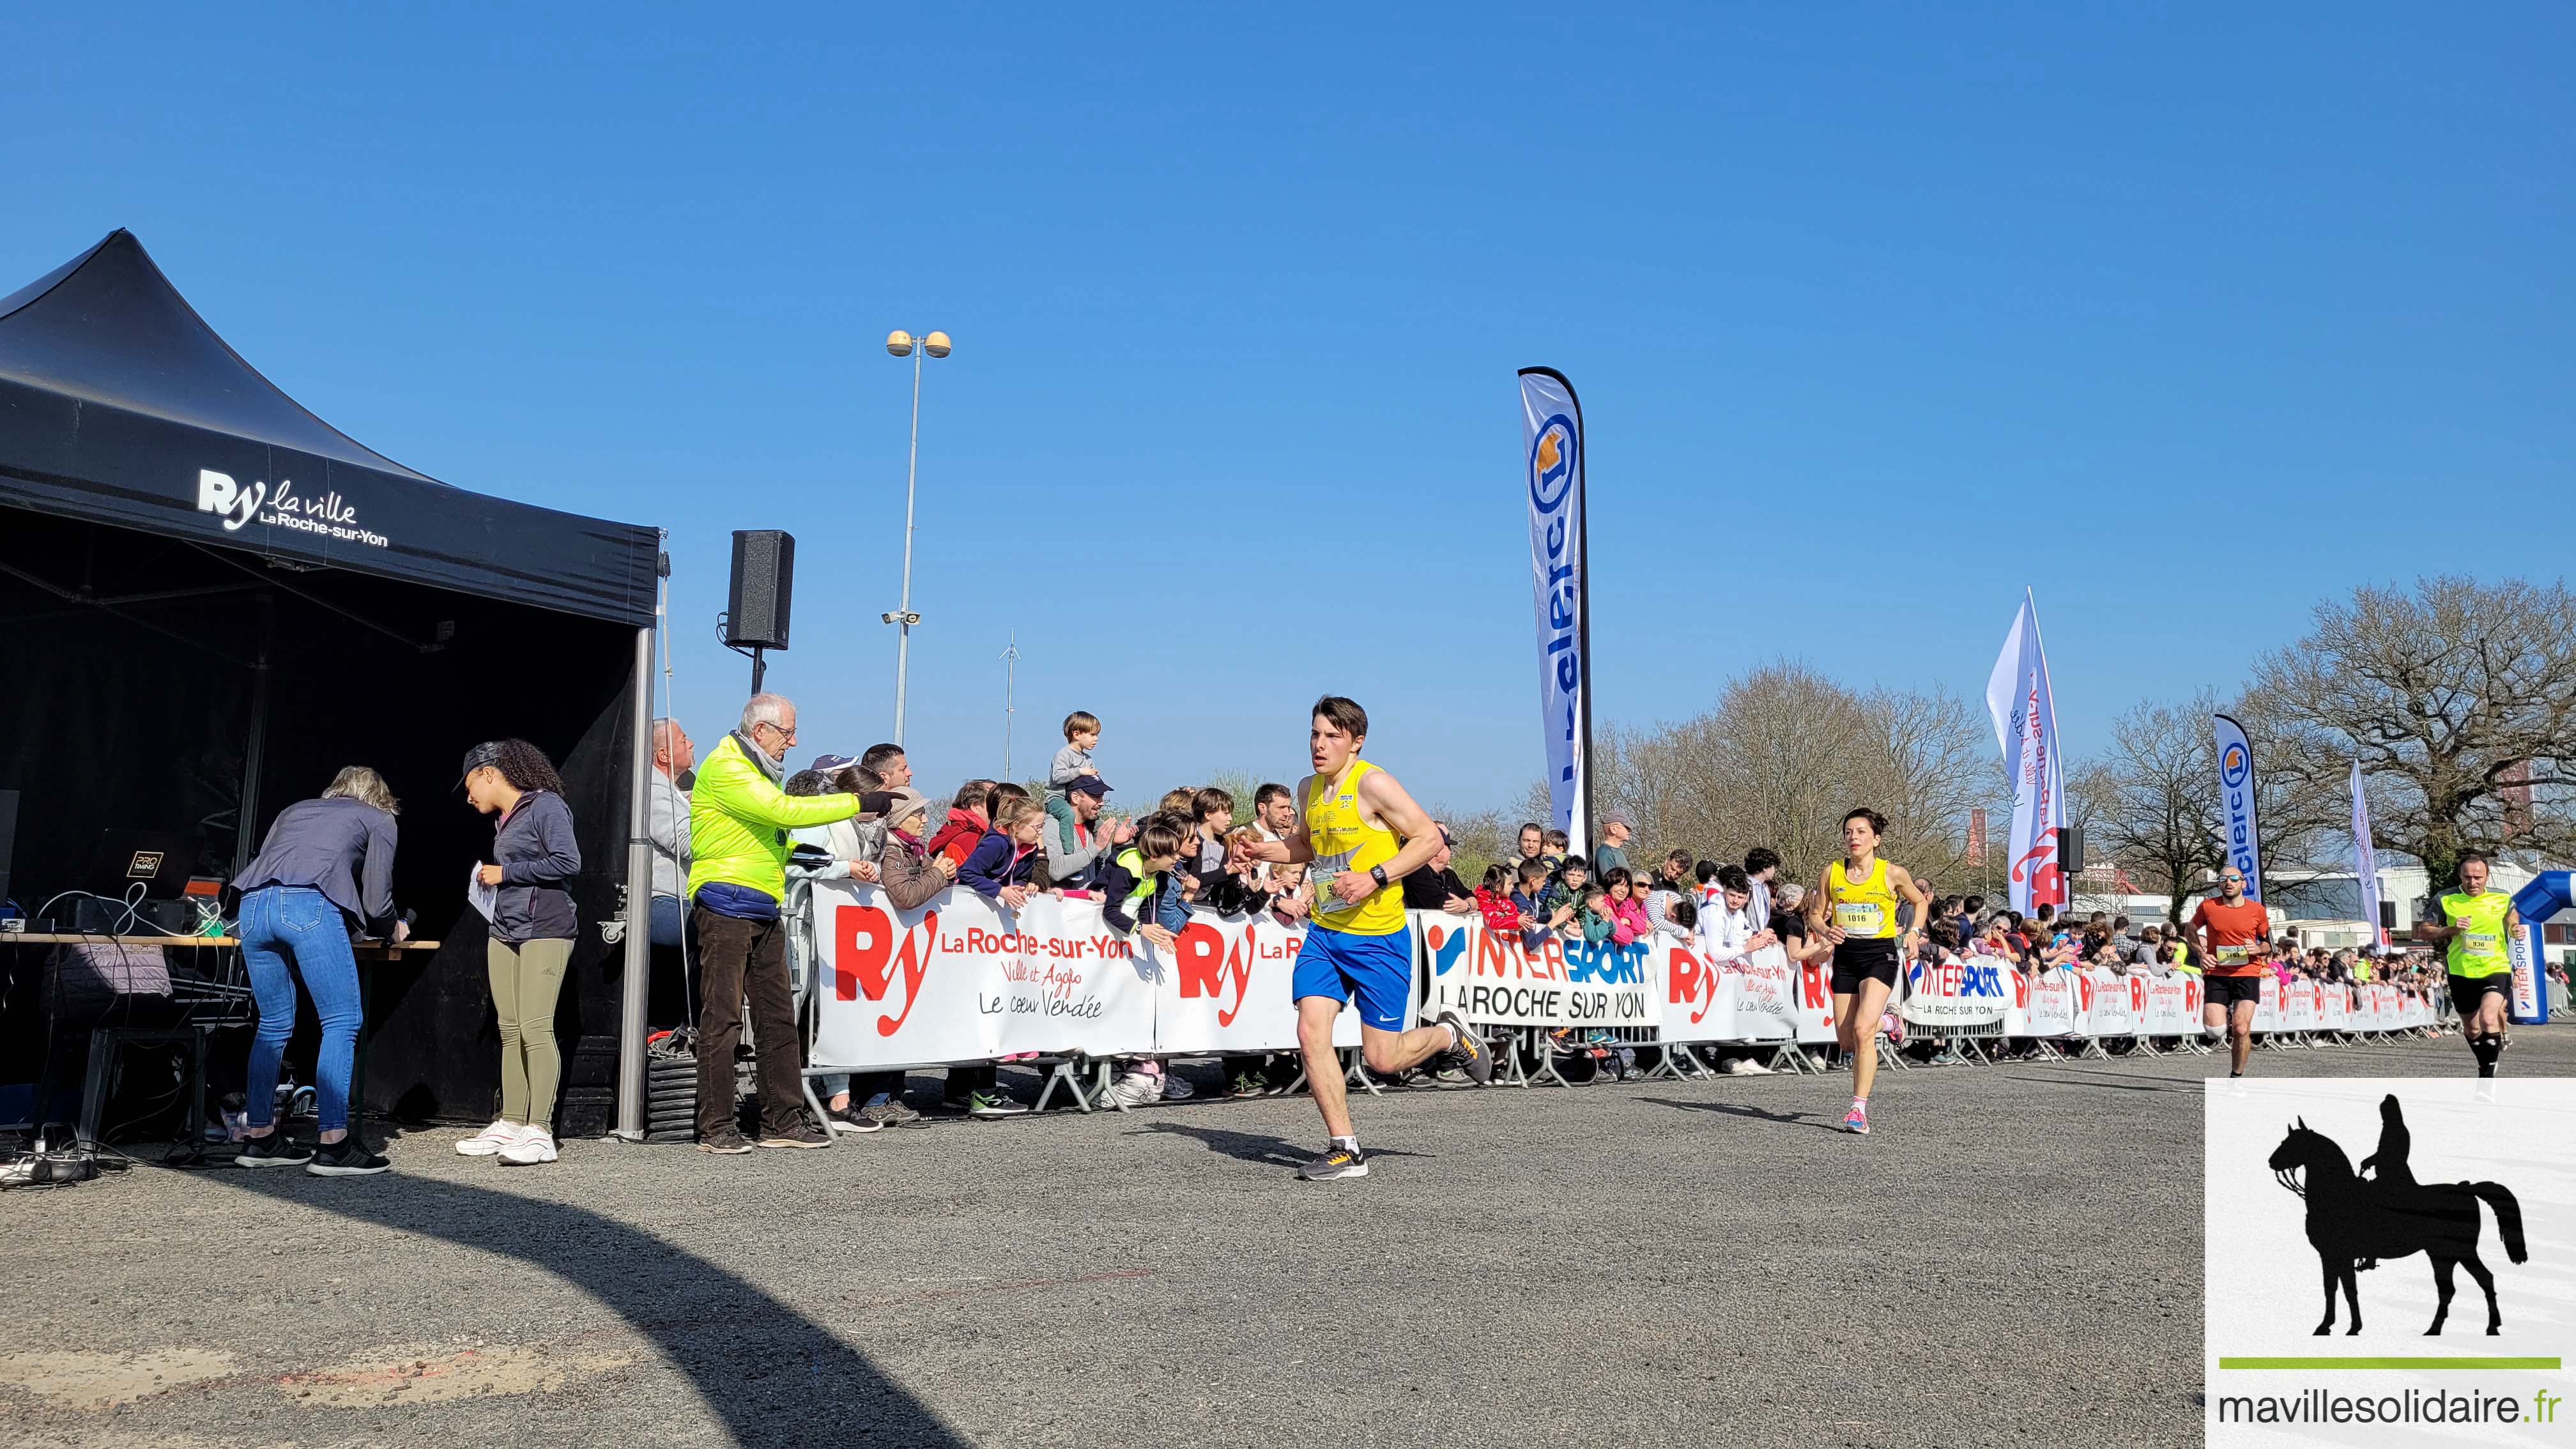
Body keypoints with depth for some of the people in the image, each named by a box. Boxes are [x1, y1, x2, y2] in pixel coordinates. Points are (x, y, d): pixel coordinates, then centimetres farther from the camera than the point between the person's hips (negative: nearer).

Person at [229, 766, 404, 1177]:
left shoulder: (295, 810, 35)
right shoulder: (379, 820, 22)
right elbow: (376, 900, 15)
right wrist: (393, 928, 36)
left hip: (251, 904, 6)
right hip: (311, 906, -6)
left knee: (274, 1024, 17)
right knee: (341, 1023, -1)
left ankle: (259, 1138, 19)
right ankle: (333, 1145, -6)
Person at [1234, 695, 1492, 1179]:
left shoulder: (1372, 782, -13)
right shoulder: (1309, 789, 9)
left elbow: (1429, 838, -14)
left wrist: (1374, 877, -22)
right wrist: (1267, 851, 7)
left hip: (1378, 937, -6)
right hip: (1324, 934, 6)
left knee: (1382, 1059, -1)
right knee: (1311, 1032, -10)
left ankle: (1449, 1035, 32)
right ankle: (1345, 1150, 1)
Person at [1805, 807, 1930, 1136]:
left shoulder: (1893, 873, -4)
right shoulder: (1832, 872, 2)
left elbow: (1921, 902, 14)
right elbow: (1815, 914, 11)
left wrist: (1913, 931, -1)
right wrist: (1826, 930, -11)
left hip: (1880, 955, -4)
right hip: (1845, 955, 4)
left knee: (1863, 1029, -21)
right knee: (1845, 1040, 6)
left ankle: (1859, 1108, -18)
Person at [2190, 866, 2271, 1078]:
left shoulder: (2257, 910, 1)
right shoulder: (2208, 906, -1)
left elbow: (2268, 942, 14)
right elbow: (2191, 930, 16)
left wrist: (2257, 949, -9)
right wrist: (2202, 954, 1)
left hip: (2247, 974, 0)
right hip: (2216, 974, 0)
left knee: (2241, 1029, -9)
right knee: (2214, 1028, -12)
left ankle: (2237, 1076, 11)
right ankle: (2228, 1018, 27)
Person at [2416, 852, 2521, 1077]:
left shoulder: (2502, 899, -1)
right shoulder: (2446, 900, -5)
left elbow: (2513, 921, 21)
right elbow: (2421, 932, -2)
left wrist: (2517, 929, -2)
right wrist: (2451, 929, -17)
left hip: (2496, 970, -2)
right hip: (2461, 973, 2)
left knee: (2488, 1019, -24)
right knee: (2472, 1030, 15)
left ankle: (2488, 1074, -11)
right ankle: (2485, 1065, 41)